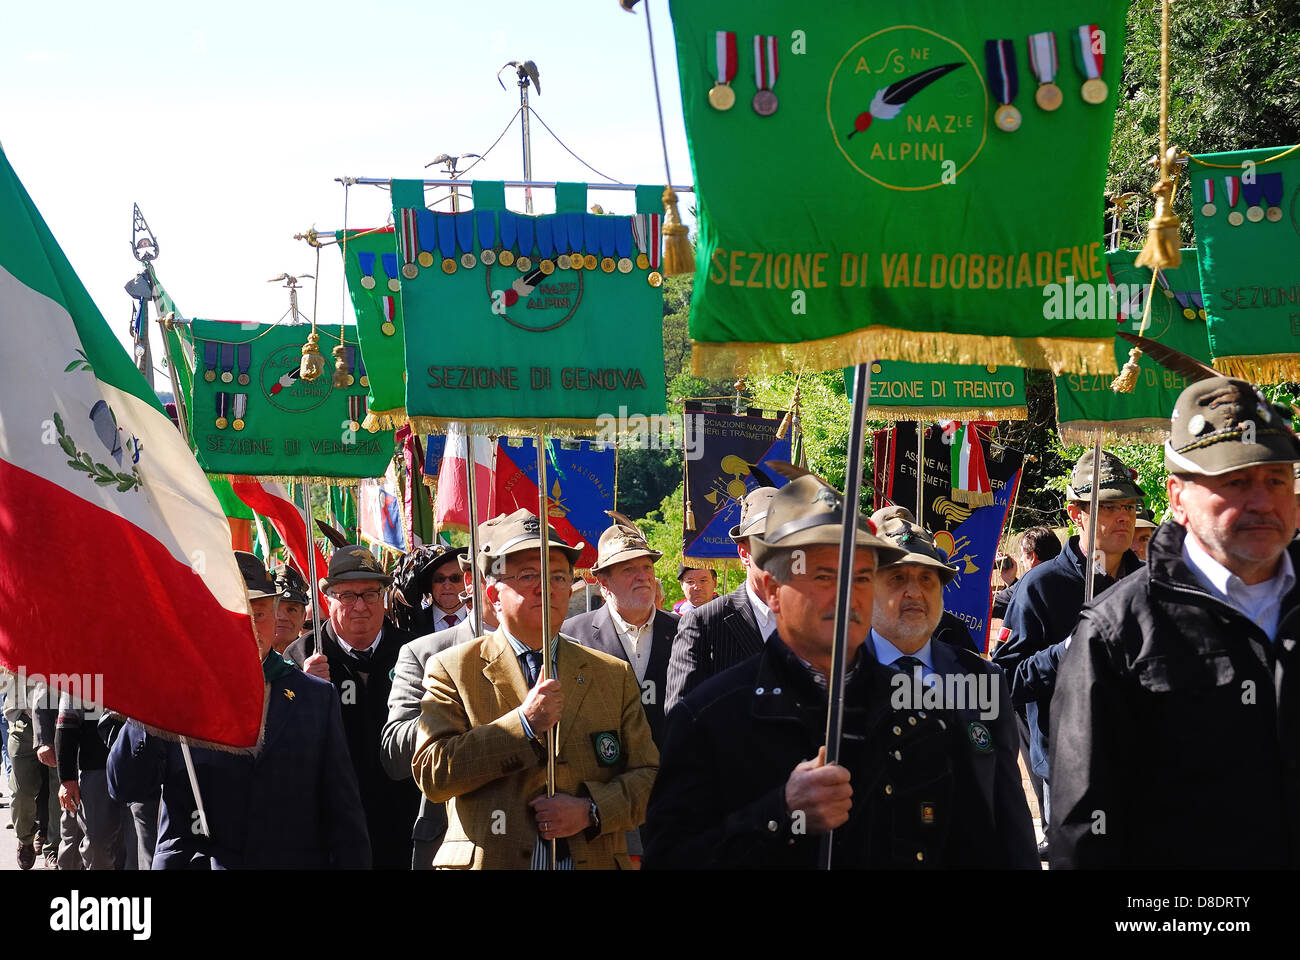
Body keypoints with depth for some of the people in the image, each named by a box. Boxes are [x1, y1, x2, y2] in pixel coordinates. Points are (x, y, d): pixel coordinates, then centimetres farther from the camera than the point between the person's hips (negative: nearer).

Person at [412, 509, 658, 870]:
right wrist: (524, 723, -18)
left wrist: (592, 811, -14)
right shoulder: (452, 670, -1)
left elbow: (648, 776, 4)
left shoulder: (615, 676, 7)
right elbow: (431, 774, -12)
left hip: (595, 860, 2)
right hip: (489, 860, -2)